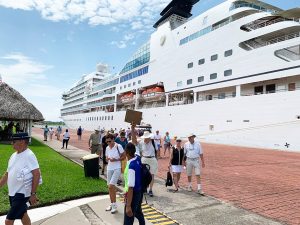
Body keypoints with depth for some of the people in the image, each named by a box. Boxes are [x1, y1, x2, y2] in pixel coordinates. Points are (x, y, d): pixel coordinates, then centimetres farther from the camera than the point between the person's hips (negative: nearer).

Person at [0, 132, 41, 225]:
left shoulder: (29, 155, -19)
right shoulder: (14, 155, 6)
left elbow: (37, 174, -22)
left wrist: (33, 194, -22)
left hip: (21, 193, -8)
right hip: (13, 193, 8)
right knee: (22, 214, 22)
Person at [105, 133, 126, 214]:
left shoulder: (118, 146, -11)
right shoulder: (107, 148, 5)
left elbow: (124, 156, -6)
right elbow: (107, 158, 14)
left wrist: (116, 159, -19)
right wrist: (108, 159, -10)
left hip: (117, 168, -6)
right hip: (109, 168, 6)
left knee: (111, 186, -14)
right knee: (110, 187, 11)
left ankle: (114, 205, 1)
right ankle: (111, 204, 28)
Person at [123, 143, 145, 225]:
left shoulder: (131, 167, -32)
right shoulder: (138, 159, -10)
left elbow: (130, 187, -31)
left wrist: (128, 206, -28)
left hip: (134, 193, -9)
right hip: (140, 191, 9)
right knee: (138, 212, 32)